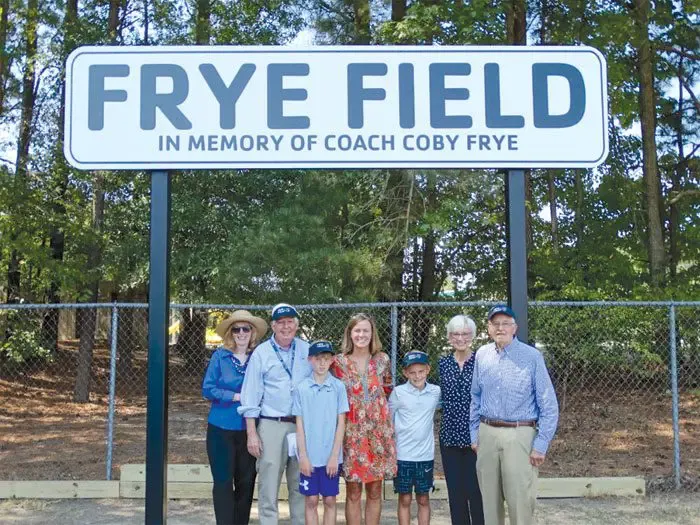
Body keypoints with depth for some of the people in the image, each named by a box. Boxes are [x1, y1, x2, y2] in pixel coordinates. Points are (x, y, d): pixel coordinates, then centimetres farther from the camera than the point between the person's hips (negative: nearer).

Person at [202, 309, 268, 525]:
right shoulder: (220, 356, -2)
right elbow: (208, 389, -5)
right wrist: (236, 396, -13)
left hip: (248, 429, 2)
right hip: (222, 428, -2)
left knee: (246, 482, 8)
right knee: (223, 482, 2)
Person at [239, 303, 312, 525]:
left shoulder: (307, 351, 7)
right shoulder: (261, 353, 0)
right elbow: (251, 396, 0)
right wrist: (252, 434, -5)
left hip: (303, 426, 3)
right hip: (271, 426, -2)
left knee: (300, 485, 10)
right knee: (268, 484, -1)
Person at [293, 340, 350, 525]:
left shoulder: (338, 387, -2)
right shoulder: (302, 388, -1)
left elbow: (341, 423, -2)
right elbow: (299, 424, 1)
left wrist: (334, 456, -7)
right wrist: (303, 456, -4)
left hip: (331, 456, 0)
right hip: (310, 456, 0)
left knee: (329, 500, 8)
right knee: (311, 501, 8)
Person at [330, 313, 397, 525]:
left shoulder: (382, 360, 4)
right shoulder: (339, 362, -2)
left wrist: (375, 405, 7)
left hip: (379, 430, 2)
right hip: (352, 431, -2)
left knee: (375, 491, 7)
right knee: (353, 493, 2)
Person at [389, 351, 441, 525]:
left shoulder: (435, 391, -2)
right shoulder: (399, 392, -9)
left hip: (426, 455, 2)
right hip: (403, 455, -2)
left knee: (423, 499, 11)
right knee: (405, 500, 7)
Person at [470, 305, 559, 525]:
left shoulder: (532, 357, -9)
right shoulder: (482, 355, 6)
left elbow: (549, 406, -8)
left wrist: (540, 445, -11)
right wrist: (474, 435, 12)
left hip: (519, 435, -4)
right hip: (487, 434, 5)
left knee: (520, 501, -4)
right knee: (490, 499, 13)